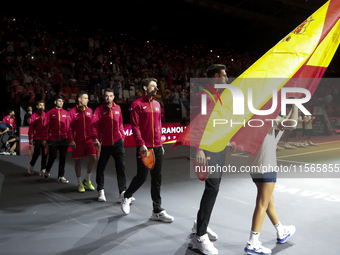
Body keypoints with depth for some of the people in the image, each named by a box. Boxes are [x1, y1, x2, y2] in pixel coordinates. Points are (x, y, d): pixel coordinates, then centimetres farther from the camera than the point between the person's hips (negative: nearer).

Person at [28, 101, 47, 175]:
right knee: (37, 153, -4)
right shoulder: (34, 116, -1)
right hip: (37, 138, -3)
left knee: (45, 154, 3)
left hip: (45, 138, 3)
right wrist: (30, 139, -6)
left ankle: (43, 169, 11)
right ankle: (31, 165, 23)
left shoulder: (46, 115, 7)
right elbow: (31, 128, -2)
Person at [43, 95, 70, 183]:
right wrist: (46, 138, -3)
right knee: (52, 157, 2)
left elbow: (68, 126, 7)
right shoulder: (50, 112, 2)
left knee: (63, 158, 3)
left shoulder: (65, 113, 8)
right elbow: (46, 126, 1)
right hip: (53, 139, -2)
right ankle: (47, 172, 30)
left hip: (63, 139, 2)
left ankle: (61, 176, 13)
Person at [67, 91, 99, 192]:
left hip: (89, 139, 4)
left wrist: (95, 139, 8)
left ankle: (87, 180, 15)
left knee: (93, 158, -6)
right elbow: (69, 128, -5)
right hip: (77, 141, -3)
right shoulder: (72, 111, -4)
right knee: (78, 161, 5)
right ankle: (79, 183, 22)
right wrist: (71, 140, -12)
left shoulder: (89, 111, 8)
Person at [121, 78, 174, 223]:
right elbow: (135, 126, -11)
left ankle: (157, 211, 15)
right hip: (144, 148, -6)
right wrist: (141, 144, -19)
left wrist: (161, 144, 17)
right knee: (141, 177, -1)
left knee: (157, 178, 7)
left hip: (157, 148, 6)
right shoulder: (137, 104, -5)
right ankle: (126, 197, 29)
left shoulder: (157, 104, 15)